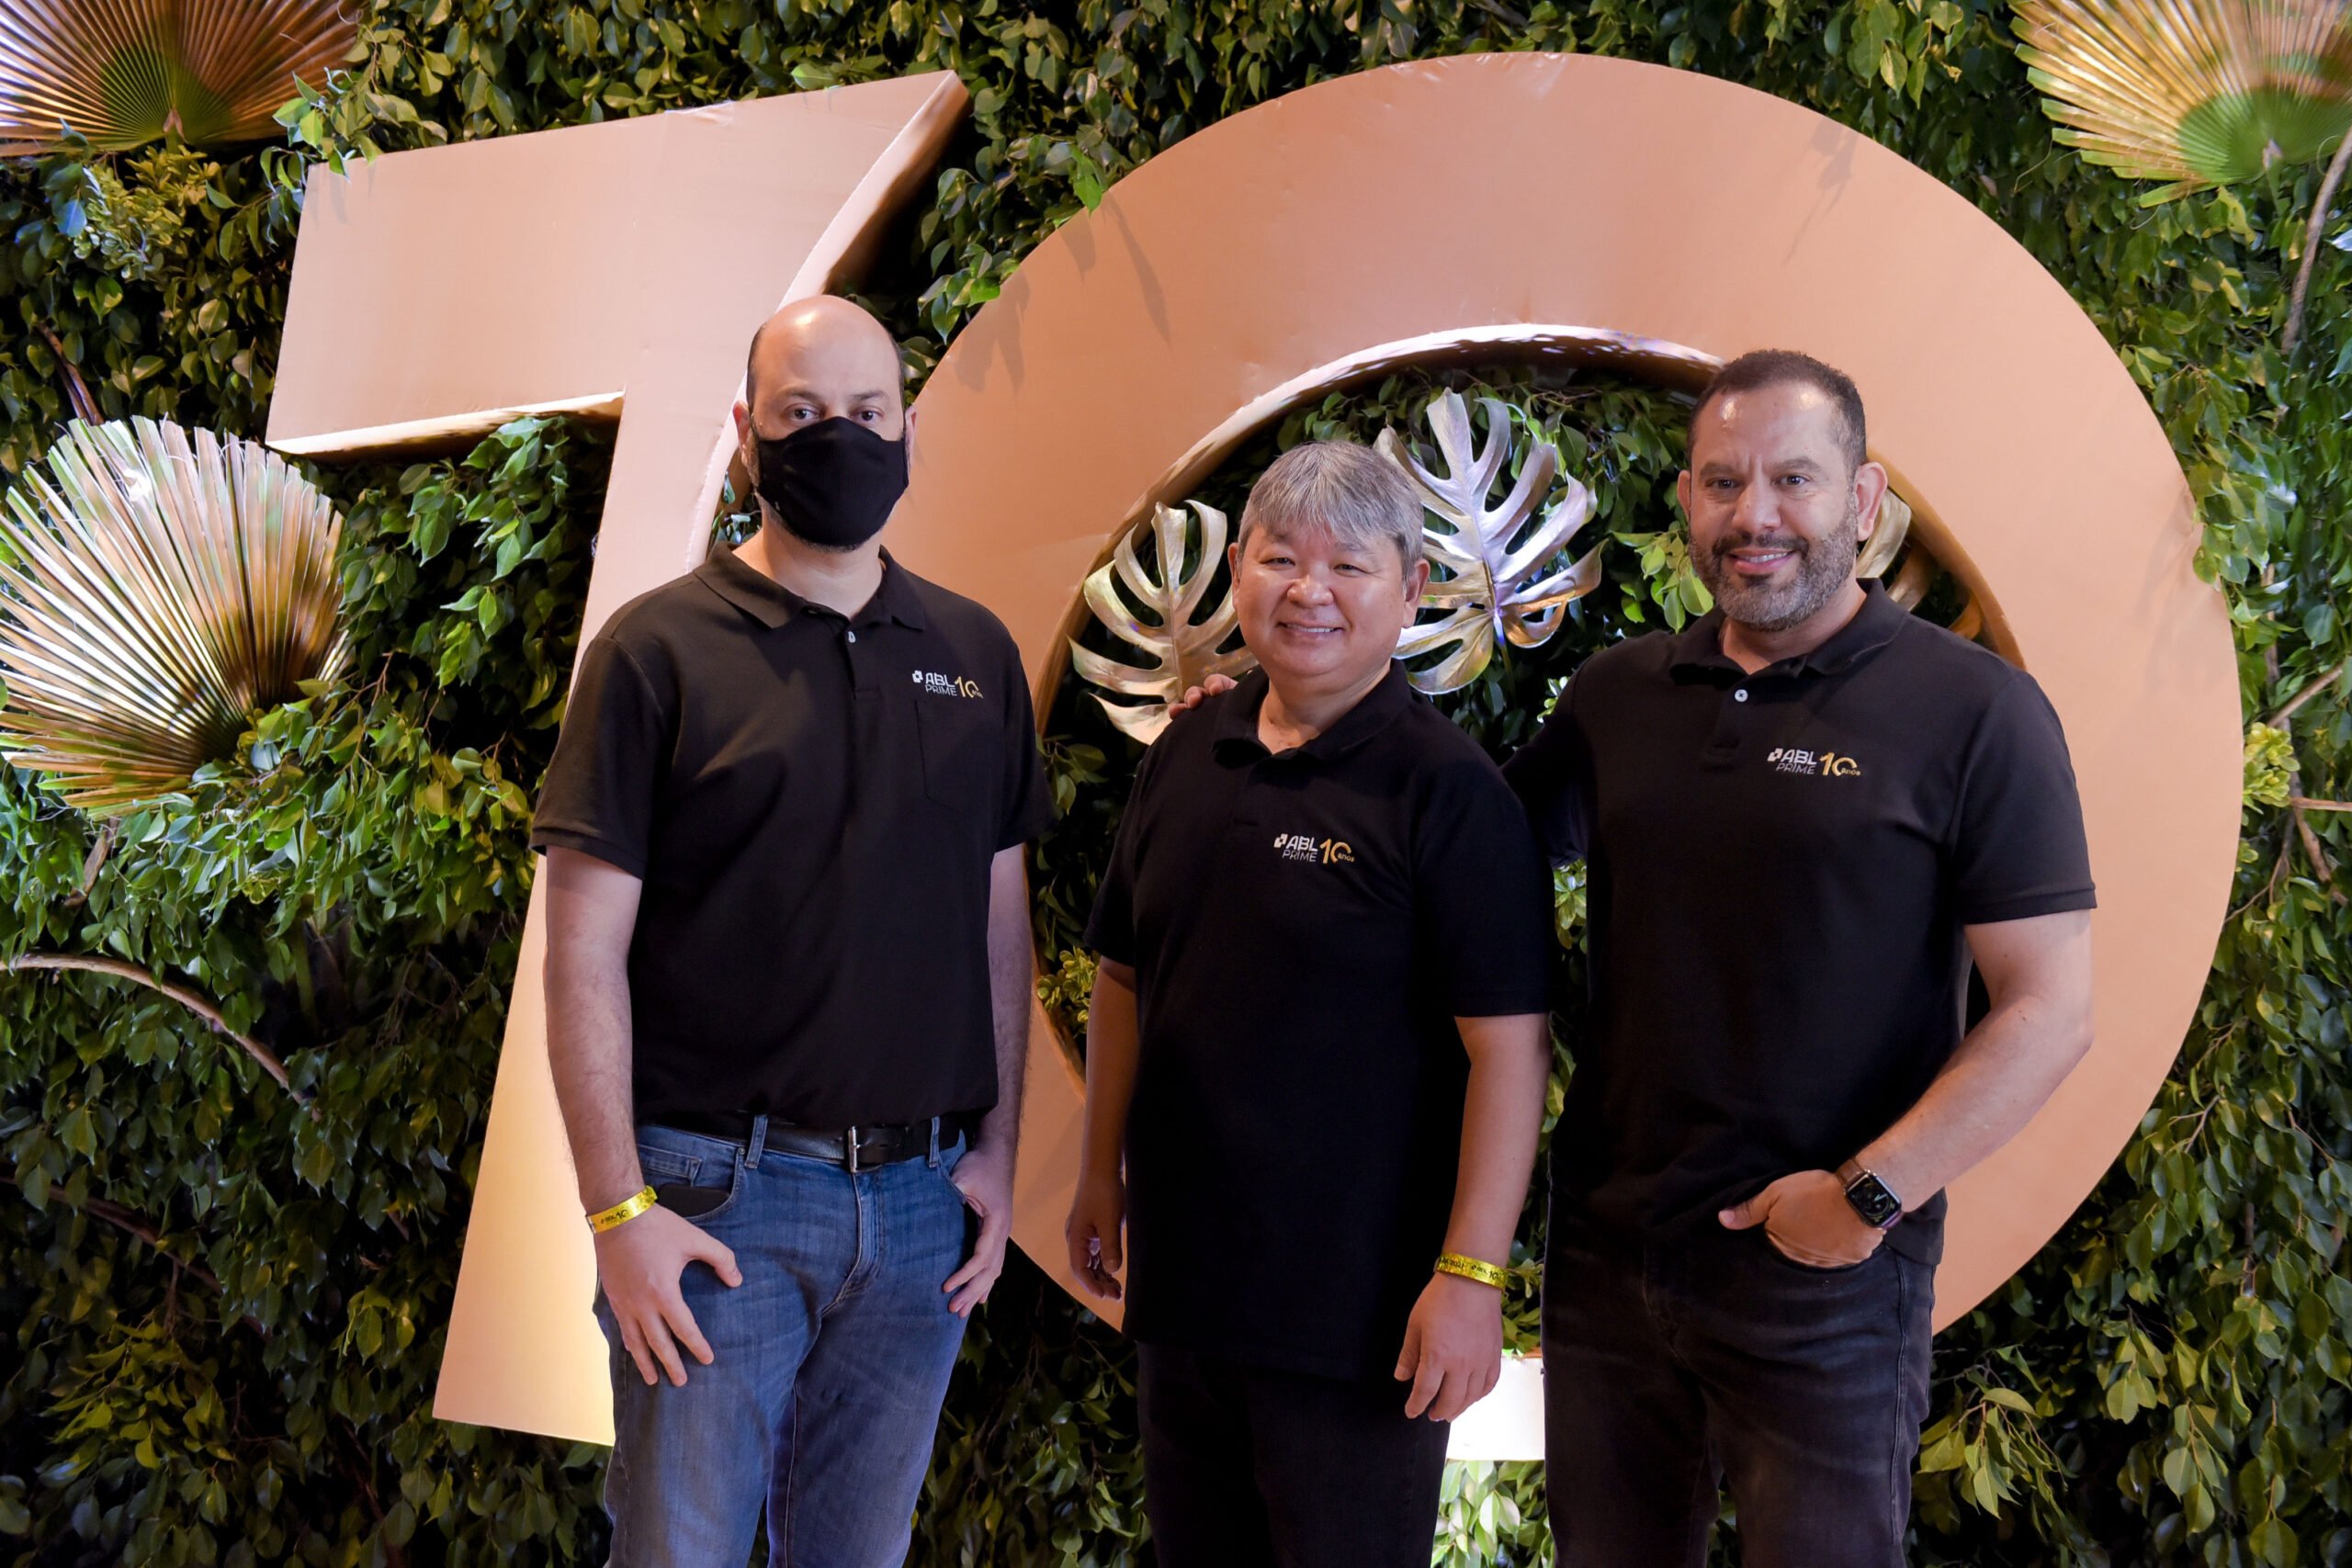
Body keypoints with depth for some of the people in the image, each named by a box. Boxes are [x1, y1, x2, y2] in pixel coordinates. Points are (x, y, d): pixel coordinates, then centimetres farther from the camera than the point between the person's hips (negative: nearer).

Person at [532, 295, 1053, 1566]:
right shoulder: (659, 649, -4)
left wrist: (996, 1148, 5)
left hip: (923, 1200, 4)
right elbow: (585, 956, -7)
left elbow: (1000, 922, 12)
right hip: (719, 1194, -3)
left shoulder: (976, 654, 8)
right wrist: (617, 1208, -12)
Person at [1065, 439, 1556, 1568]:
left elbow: (1507, 1043, -16)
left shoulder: (1446, 787, -12)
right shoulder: (1183, 759, 7)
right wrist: (1103, 1174, 15)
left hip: (1360, 1314, -6)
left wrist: (1472, 1273, -19)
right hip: (1180, 1281, 6)